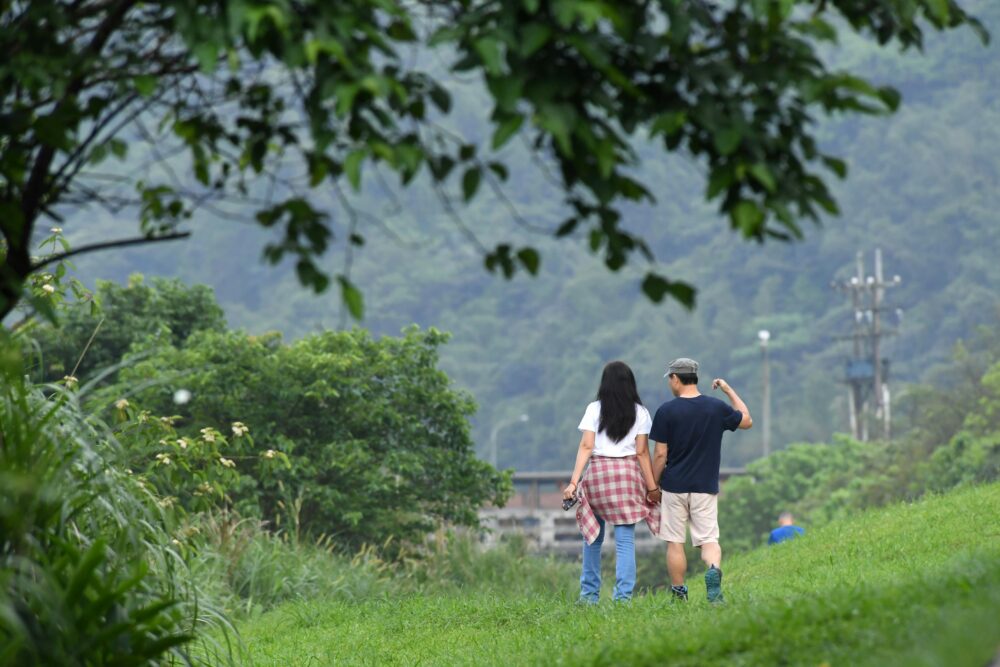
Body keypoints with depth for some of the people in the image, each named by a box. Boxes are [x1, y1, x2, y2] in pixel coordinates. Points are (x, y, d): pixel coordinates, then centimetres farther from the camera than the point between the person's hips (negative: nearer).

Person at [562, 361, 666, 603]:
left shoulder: (594, 410, 1)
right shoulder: (640, 413, 2)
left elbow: (586, 447, -5)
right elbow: (642, 452, 0)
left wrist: (574, 481, -6)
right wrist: (652, 486, 5)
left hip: (597, 472, 0)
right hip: (628, 473, 0)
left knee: (593, 537, 13)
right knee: (625, 540, 0)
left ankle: (589, 593, 15)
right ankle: (623, 596, -6)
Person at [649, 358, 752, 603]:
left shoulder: (666, 411, -8)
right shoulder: (716, 407, 0)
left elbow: (660, 455, -7)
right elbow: (747, 420, 18)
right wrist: (729, 390, 23)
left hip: (674, 486, -2)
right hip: (706, 487, 2)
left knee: (675, 542, 8)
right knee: (709, 539, 3)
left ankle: (679, 596, 11)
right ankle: (714, 569, -28)